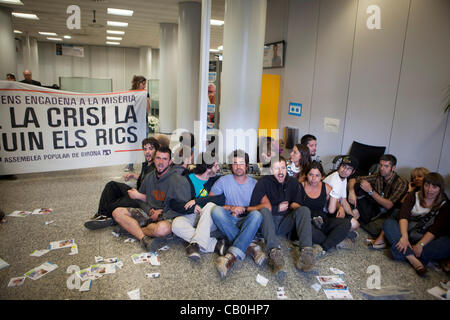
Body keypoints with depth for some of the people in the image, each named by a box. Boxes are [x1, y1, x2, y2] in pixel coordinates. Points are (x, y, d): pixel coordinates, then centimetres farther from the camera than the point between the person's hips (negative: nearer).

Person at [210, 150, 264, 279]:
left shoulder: (254, 184, 5)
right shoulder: (224, 180, 4)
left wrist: (244, 209, -14)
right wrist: (231, 208, -12)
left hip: (246, 222, 0)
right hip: (228, 222, 1)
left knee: (256, 214, -33)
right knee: (216, 210, -30)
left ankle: (232, 255, -42)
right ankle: (250, 246, -33)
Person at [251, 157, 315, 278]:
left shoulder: (293, 182, 10)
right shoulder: (264, 182, -4)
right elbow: (253, 206, -9)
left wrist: (294, 205, -4)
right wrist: (277, 209, -9)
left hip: (285, 223, 3)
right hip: (268, 223, -3)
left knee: (304, 210, -20)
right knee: (264, 210, -33)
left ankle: (306, 252, -41)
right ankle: (275, 252, -54)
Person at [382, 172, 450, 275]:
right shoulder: (413, 196, 8)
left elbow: (436, 229, -9)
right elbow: (404, 216, -8)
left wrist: (420, 245, -24)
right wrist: (404, 237, -26)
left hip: (427, 240, -1)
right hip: (406, 234, 1)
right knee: (388, 222, -26)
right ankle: (413, 260, -39)